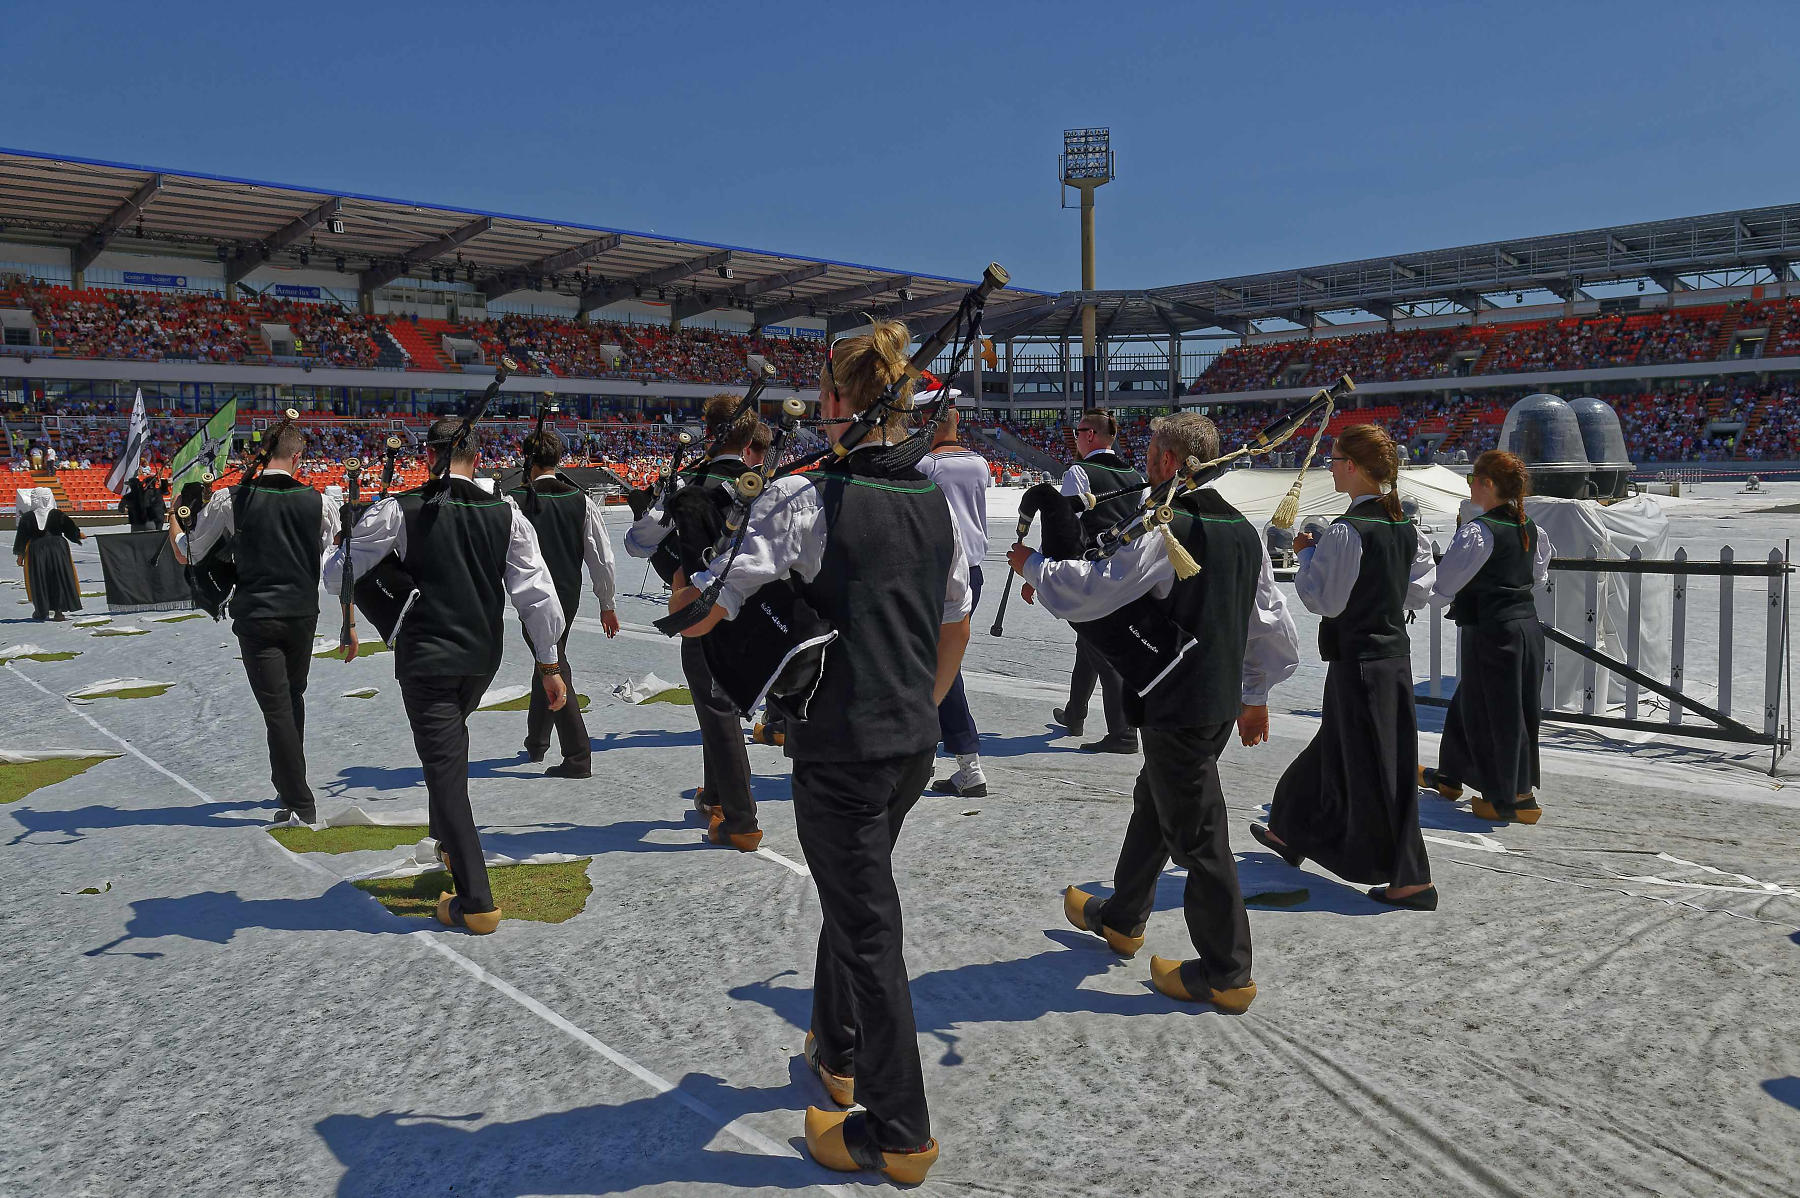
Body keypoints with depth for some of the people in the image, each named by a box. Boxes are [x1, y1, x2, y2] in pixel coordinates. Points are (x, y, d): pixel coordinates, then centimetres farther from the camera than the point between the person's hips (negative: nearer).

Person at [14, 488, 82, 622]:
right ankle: (58, 611, 6)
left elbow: (21, 538, -2)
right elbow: (71, 530, 2)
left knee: (38, 582, 9)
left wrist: (20, 555, 6)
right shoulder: (58, 515, -5)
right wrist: (79, 535, 24)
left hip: (36, 552, 0)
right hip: (58, 550, 0)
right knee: (59, 580, 7)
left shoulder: (27, 518, -5)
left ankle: (41, 612, 12)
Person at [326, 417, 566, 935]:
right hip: (483, 658, 4)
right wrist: (550, 666, 3)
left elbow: (338, 570, 0)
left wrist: (348, 623, 21)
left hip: (425, 659, -4)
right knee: (452, 742, 30)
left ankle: (475, 902, 1)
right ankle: (449, 840, 42)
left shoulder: (400, 510, -9)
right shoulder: (506, 514, -4)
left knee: (445, 767, 0)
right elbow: (537, 595, -5)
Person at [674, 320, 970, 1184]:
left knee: (867, 926, 5)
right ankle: (838, 1052, 46)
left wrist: (684, 588, 7)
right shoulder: (935, 501, 4)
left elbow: (703, 614, -16)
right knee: (855, 894, 26)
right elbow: (956, 627, 13)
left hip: (840, 749, -7)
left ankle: (897, 1133, 19)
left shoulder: (805, 497, -17)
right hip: (912, 743, 7)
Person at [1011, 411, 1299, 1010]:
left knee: (1196, 834, 1)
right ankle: (1121, 918, 41)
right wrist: (1255, 696, 24)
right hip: (1222, 701, 9)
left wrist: (1033, 564, -5)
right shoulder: (1243, 530, 8)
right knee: (1154, 802, 24)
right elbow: (1274, 627, 14)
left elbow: (1091, 592, -22)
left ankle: (1226, 974, 13)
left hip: (1178, 708, -9)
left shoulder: (1167, 530, -19)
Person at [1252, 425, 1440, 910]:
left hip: (1356, 660, -9)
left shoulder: (1346, 531, -20)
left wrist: (1307, 556, -3)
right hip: (1396, 653, 9)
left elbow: (1325, 601, -16)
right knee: (1336, 748, 20)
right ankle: (1294, 833, 38)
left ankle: (1411, 879, 8)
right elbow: (1419, 591, 10)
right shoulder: (1406, 527, 5)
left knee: (1371, 765, 1)